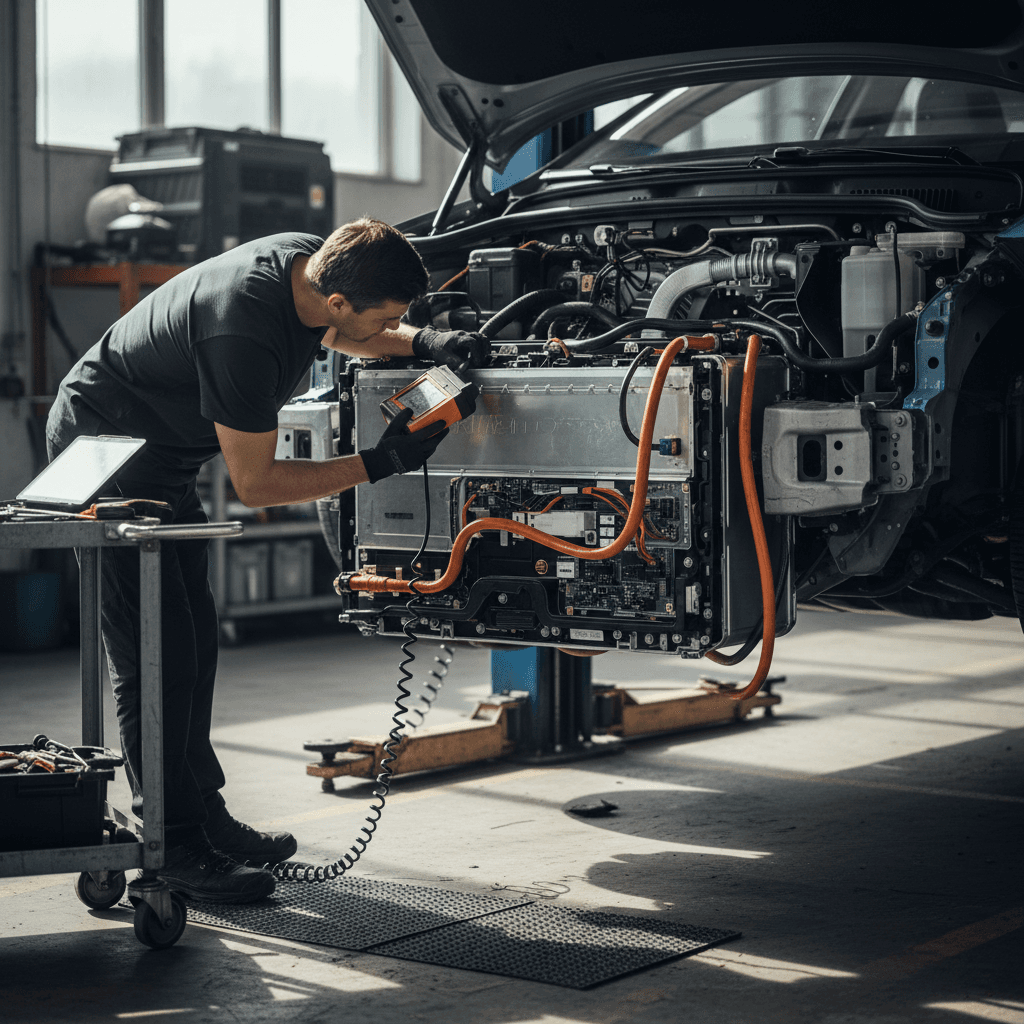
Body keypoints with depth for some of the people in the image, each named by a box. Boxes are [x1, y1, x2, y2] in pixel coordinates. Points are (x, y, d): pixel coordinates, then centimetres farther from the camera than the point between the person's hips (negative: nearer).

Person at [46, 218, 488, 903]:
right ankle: (175, 852, -4)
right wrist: (379, 463, -24)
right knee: (154, 654, -10)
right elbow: (255, 485, -26)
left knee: (195, 641, 13)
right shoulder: (241, 332, -35)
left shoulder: (312, 262, -10)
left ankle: (205, 817, 23)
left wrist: (425, 342, -2)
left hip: (164, 460, 10)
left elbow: (335, 335, 16)